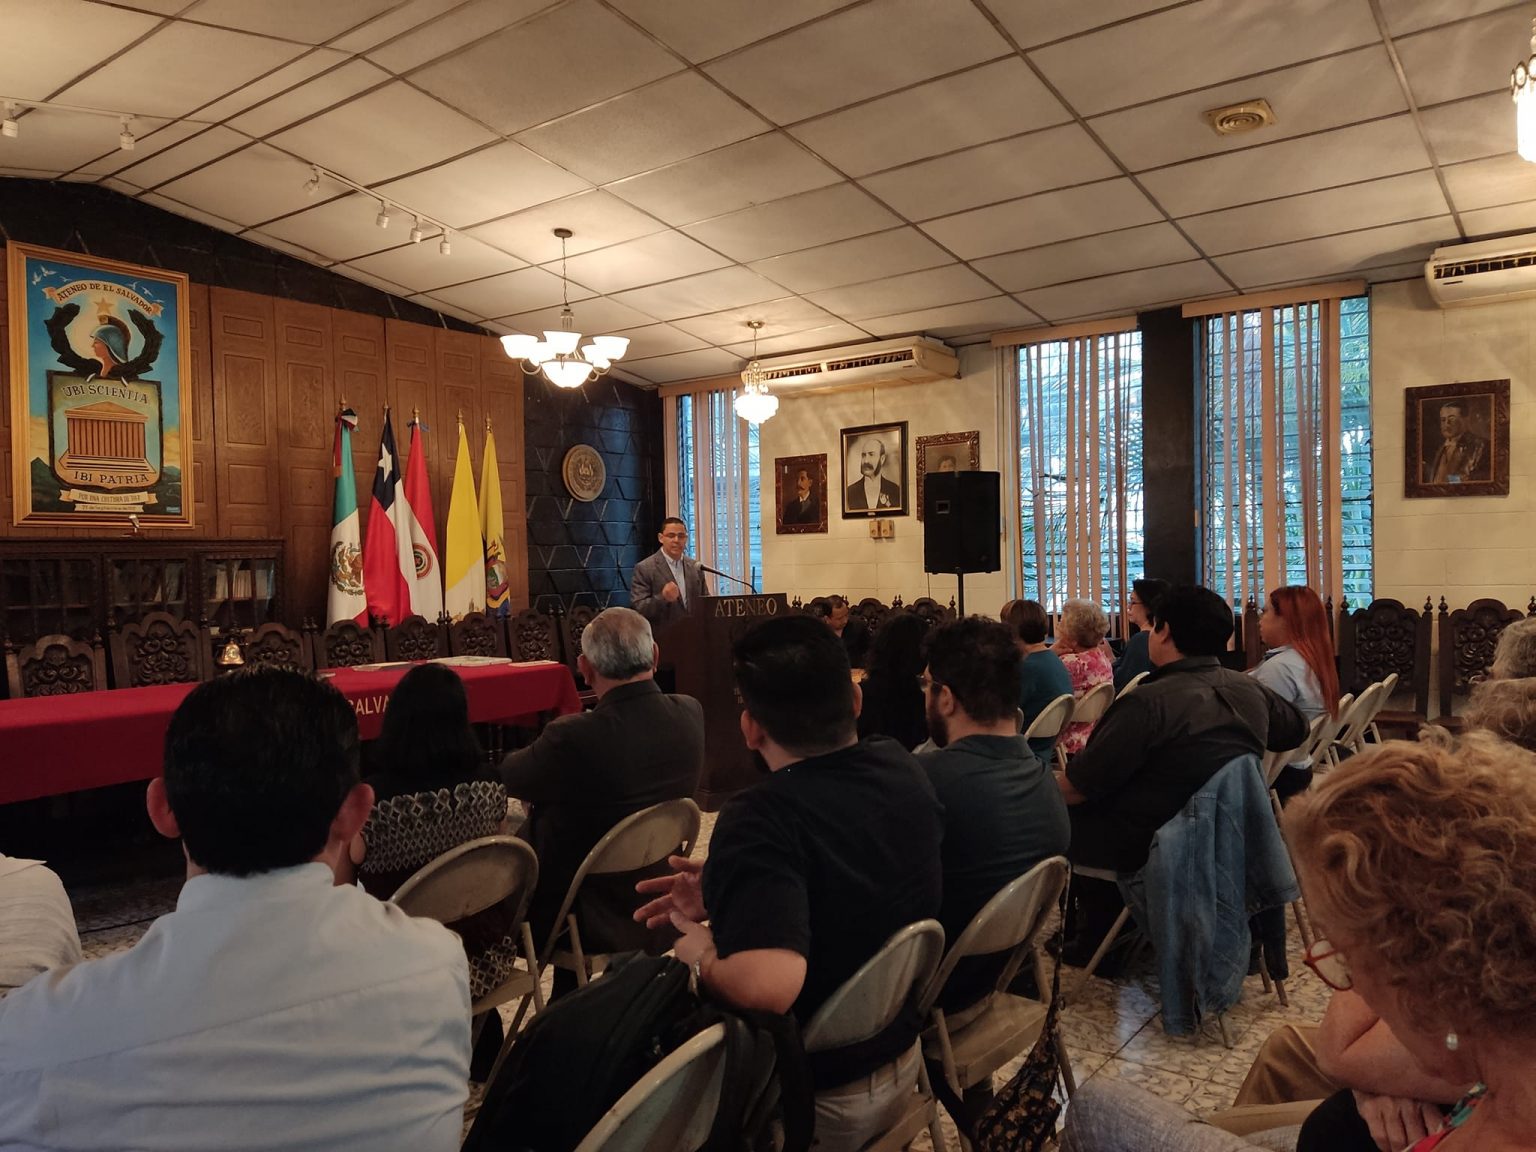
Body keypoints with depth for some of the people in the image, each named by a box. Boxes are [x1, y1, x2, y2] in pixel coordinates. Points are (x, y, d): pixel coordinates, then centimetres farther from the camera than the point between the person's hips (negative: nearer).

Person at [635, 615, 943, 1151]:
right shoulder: (903, 769, -9)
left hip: (814, 1101, -7)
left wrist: (701, 957, -24)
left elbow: (768, 987, -44)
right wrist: (730, 888, -1)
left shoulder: (762, 817, -33)